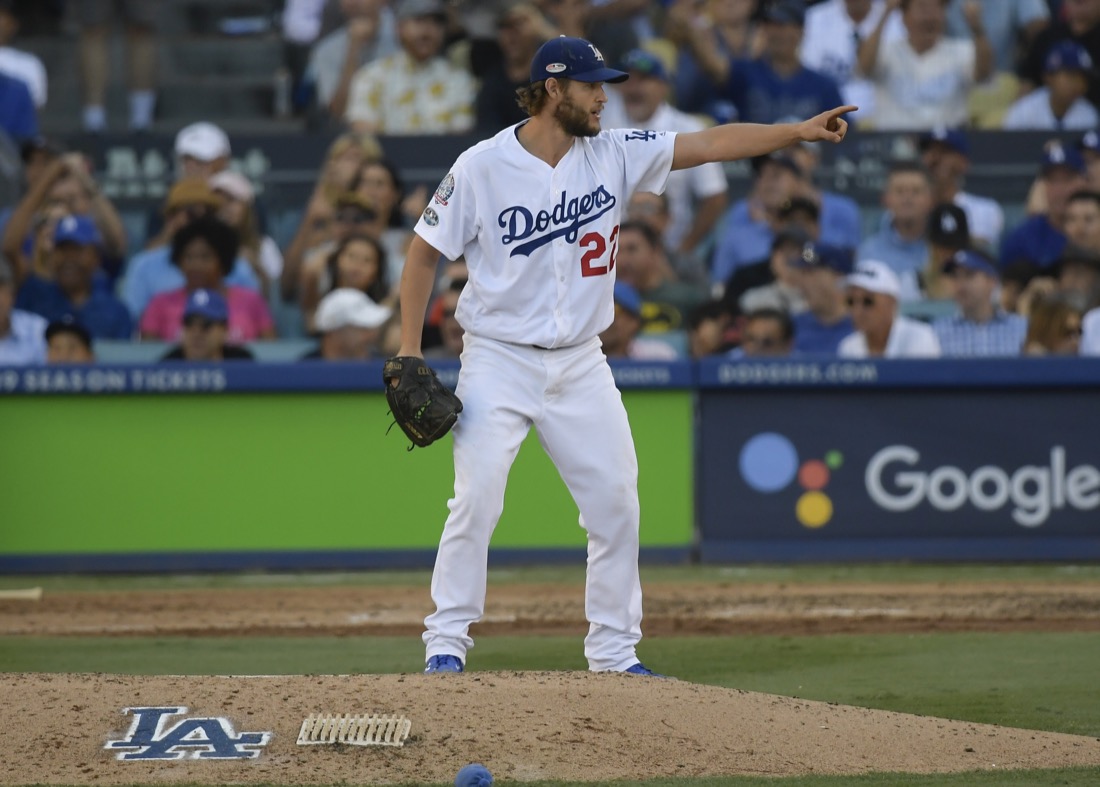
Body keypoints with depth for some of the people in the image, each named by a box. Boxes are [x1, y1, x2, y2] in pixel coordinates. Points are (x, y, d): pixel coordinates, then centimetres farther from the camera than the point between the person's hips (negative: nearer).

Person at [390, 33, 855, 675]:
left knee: (617, 506, 1)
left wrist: (801, 131, -13)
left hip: (581, 364, 4)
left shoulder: (615, 156, 0)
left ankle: (614, 651, 12)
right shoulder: (481, 168, -10)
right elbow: (425, 253, -2)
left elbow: (710, 144, -4)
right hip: (499, 362, -4)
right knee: (477, 499, -13)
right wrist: (409, 353, -6)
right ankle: (447, 642, -2)